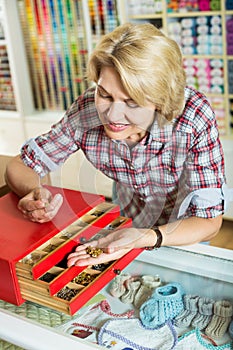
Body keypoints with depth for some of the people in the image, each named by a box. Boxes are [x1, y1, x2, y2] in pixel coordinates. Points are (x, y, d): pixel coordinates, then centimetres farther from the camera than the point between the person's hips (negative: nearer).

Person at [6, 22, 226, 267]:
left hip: (185, 231, -1)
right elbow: (20, 166, -12)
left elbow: (209, 221, -28)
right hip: (128, 221, 2)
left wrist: (143, 238, -46)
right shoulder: (85, 111, -25)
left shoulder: (194, 119, -32)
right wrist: (34, 192, -36)